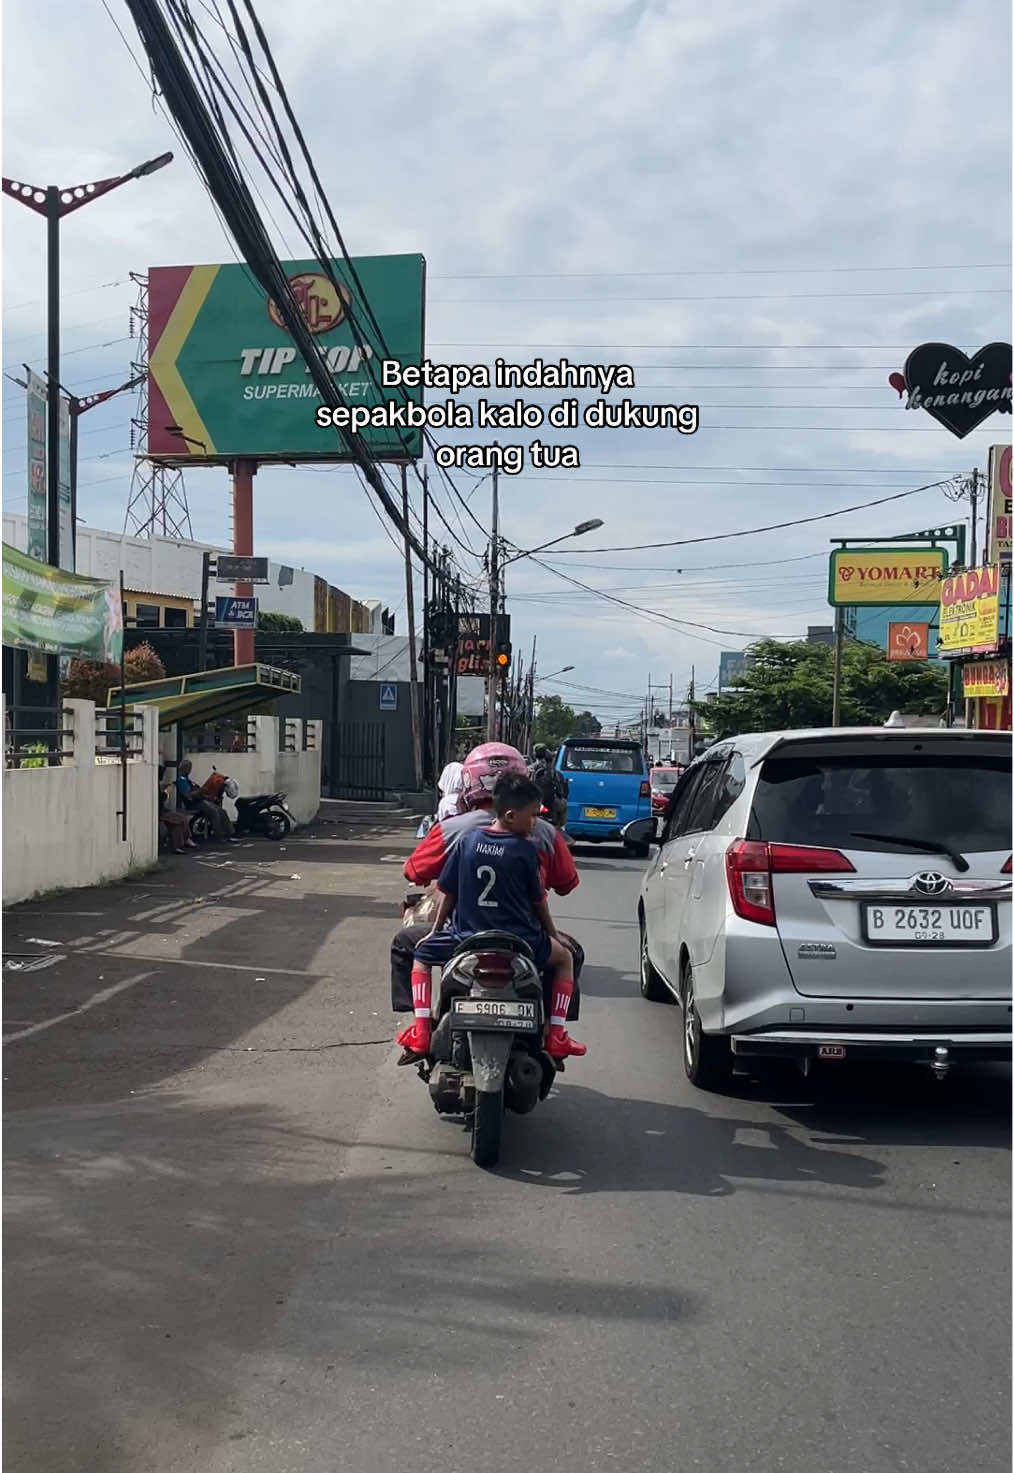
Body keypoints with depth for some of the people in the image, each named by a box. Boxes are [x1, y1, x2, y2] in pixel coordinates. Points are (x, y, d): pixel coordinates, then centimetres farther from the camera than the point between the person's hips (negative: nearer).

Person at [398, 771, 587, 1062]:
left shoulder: (467, 841, -2)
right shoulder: (525, 850, -9)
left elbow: (447, 892, 6)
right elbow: (539, 901, 0)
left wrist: (436, 930, 20)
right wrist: (553, 935, 17)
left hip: (467, 937, 2)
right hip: (518, 941, -2)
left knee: (422, 955, 27)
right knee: (564, 958, 24)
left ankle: (421, 1032, 11)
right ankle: (556, 1035, 12)